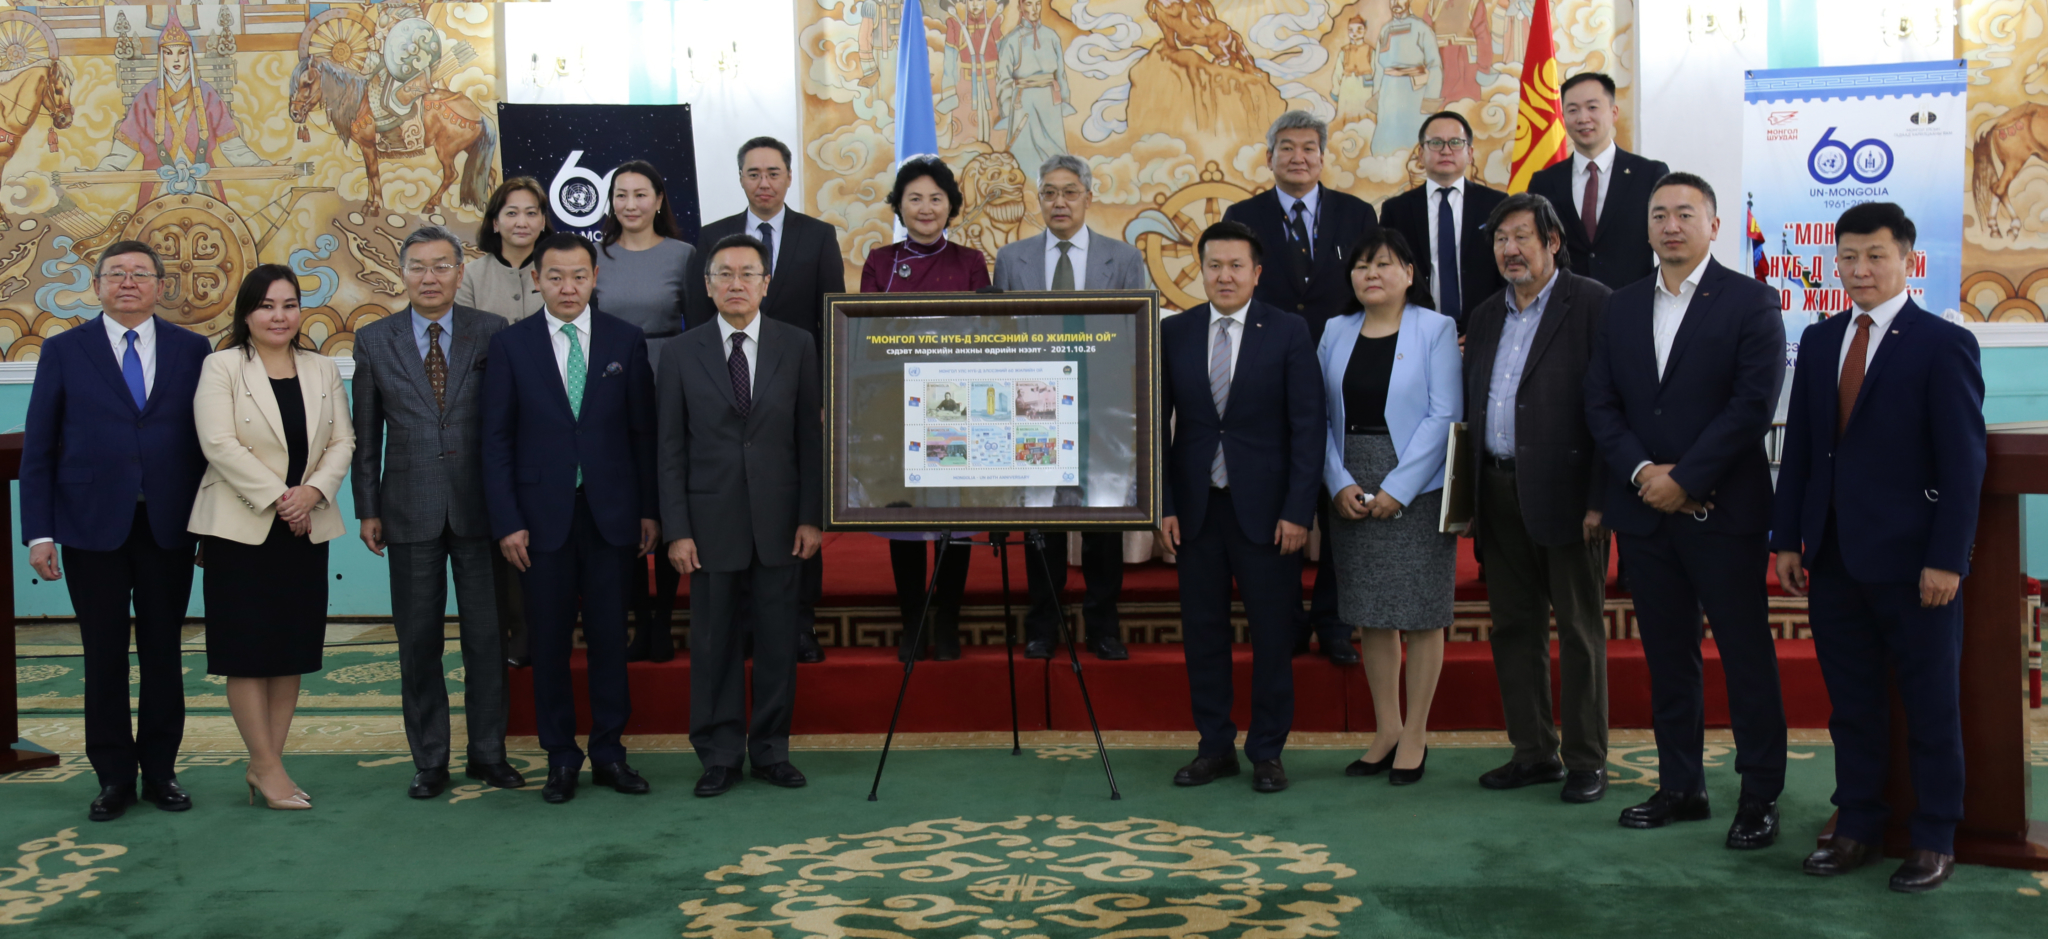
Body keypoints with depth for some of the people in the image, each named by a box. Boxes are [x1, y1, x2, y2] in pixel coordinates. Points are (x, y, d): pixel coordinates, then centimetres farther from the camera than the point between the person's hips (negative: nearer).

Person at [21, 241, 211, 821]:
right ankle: (114, 777, 16)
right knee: (104, 658, 6)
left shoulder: (192, 350, 5)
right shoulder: (64, 351, 4)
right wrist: (39, 533, -5)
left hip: (167, 527, 1)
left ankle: (160, 772, 19)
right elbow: (37, 448, 2)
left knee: (163, 653, 8)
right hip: (92, 527, 0)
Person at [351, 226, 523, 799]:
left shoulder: (492, 334, 2)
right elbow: (366, 434, 8)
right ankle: (429, 761, 17)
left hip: (479, 507, -1)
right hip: (411, 511, 1)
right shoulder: (374, 342, 6)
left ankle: (488, 753, 18)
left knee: (487, 634, 5)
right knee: (418, 640, 7)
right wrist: (368, 509, 4)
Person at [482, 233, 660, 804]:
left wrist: (649, 510, 2)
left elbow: (644, 431, 5)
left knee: (610, 636, 6)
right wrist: (507, 521, -6)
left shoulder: (626, 341, 4)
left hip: (611, 512, 1)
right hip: (542, 514, -1)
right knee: (549, 641, 5)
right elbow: (497, 441, 0)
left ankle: (609, 752, 17)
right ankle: (560, 758, 16)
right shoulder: (510, 345, 1)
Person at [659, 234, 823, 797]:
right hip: (712, 519, 0)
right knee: (714, 642, 5)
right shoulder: (683, 354, 3)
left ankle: (770, 750, 19)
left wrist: (812, 516, -2)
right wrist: (676, 529, -4)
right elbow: (672, 449, 2)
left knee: (778, 640, 6)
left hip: (779, 519, 1)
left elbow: (810, 437, 4)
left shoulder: (797, 346, 4)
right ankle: (720, 755, 16)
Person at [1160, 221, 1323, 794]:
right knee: (1202, 632, 8)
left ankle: (1267, 752, 16)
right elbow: (1155, 423, 6)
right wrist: (1162, 505, -1)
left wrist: (1298, 511, -10)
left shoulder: (1289, 333, -1)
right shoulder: (1173, 333, 5)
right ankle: (1215, 747, 20)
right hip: (1195, 507, 2)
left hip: (1264, 509, -2)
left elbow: (1308, 427, -4)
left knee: (1273, 634, 3)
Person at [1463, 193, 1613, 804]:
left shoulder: (1592, 304, -5)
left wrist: (1600, 497, -16)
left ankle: (1586, 760, 12)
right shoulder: (1485, 317, 15)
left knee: (1580, 628, 2)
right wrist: (1468, 495, 10)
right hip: (1499, 494, 7)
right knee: (1514, 626, 11)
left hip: (1565, 492, -6)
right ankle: (1534, 752, 22)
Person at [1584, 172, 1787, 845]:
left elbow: (1753, 404, -11)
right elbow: (1600, 403, 8)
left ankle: (1760, 795, 10)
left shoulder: (1751, 302, -2)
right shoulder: (1622, 308, 13)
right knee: (1666, 656, 11)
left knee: (1747, 656, 1)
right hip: (1644, 511, 5)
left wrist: (1684, 479, -14)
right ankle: (1680, 787, 20)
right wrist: (1642, 472, -8)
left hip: (1723, 511, -5)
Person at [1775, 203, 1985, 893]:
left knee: (1931, 704, 7)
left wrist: (1946, 559, -14)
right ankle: (1859, 828, 23)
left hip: (1910, 561, -5)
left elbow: (1963, 462, -9)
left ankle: (1934, 839, 18)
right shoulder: (1819, 341, 10)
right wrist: (1787, 539, 6)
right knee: (1851, 702, 12)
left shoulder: (1944, 344, -6)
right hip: (1834, 557, 5)